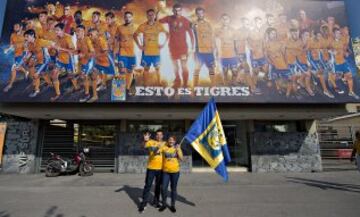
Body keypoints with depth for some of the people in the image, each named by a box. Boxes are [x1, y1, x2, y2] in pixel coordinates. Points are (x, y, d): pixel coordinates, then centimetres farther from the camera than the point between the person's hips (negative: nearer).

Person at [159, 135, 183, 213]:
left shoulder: (177, 148, 3)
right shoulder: (164, 147, -1)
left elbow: (181, 159, -4)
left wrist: (178, 150, -14)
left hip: (175, 171, 1)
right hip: (165, 171, -1)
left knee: (173, 189, 10)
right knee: (163, 188, -1)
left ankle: (173, 205, 25)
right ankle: (164, 204, 21)